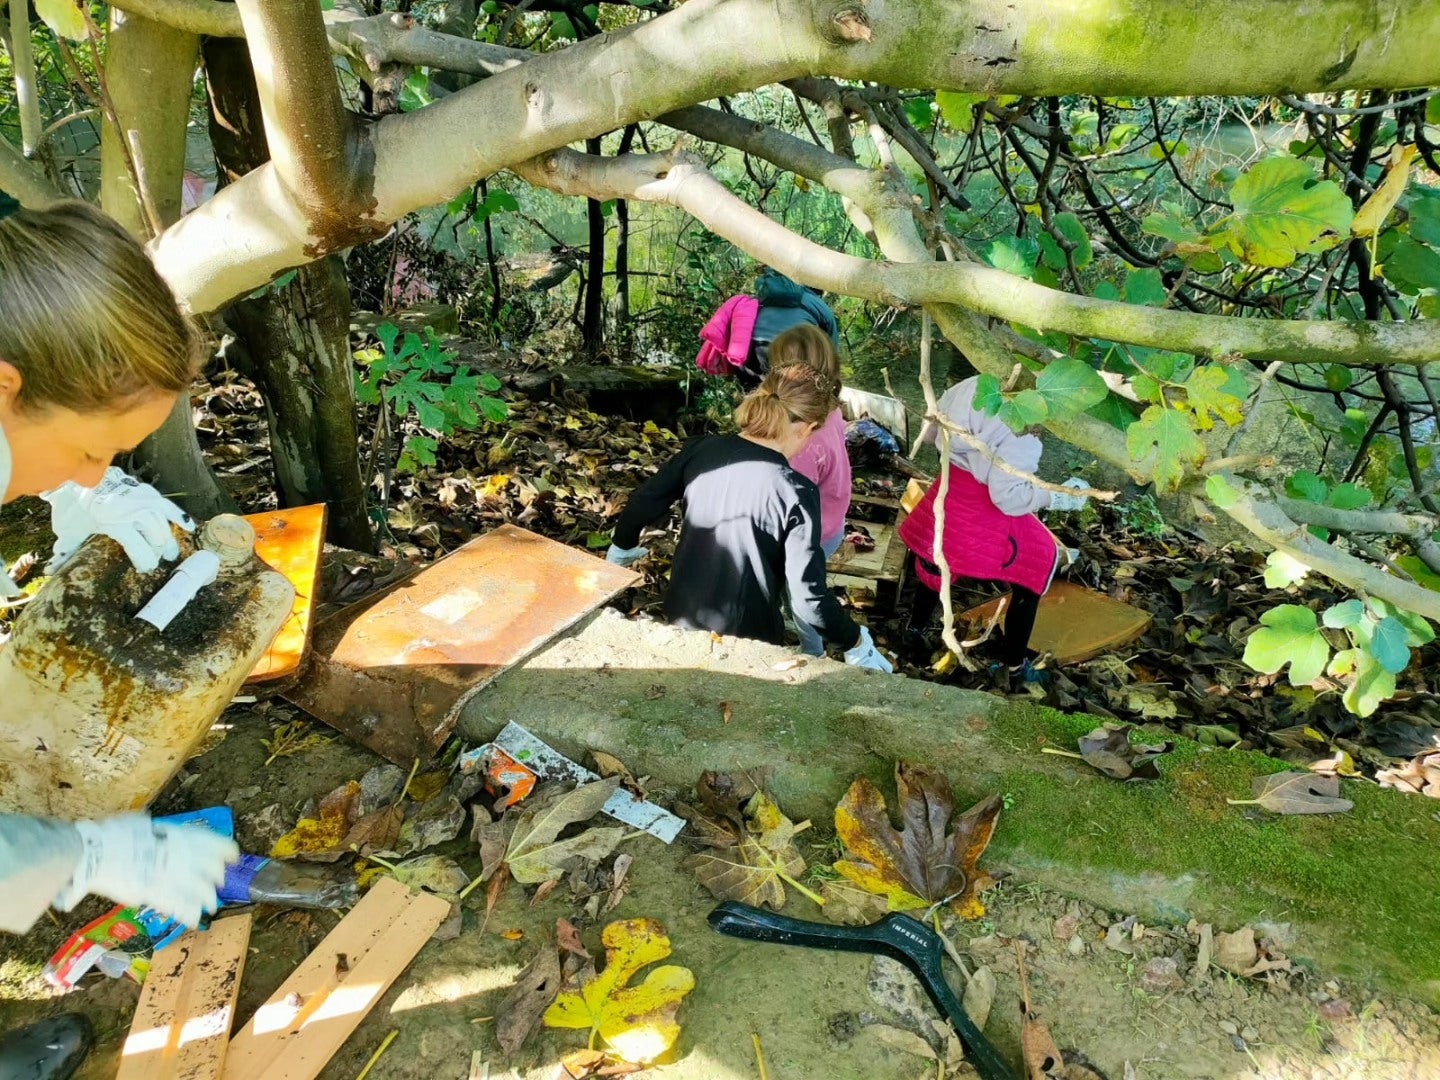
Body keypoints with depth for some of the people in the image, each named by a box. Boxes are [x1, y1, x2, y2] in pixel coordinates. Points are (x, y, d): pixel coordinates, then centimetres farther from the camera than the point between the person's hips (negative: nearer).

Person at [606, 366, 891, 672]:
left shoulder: (702, 449, -11)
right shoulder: (795, 493, -24)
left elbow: (641, 505, 0)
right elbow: (808, 598, -23)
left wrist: (622, 548, 21)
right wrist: (857, 643, -8)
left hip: (681, 618, 4)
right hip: (746, 640, -3)